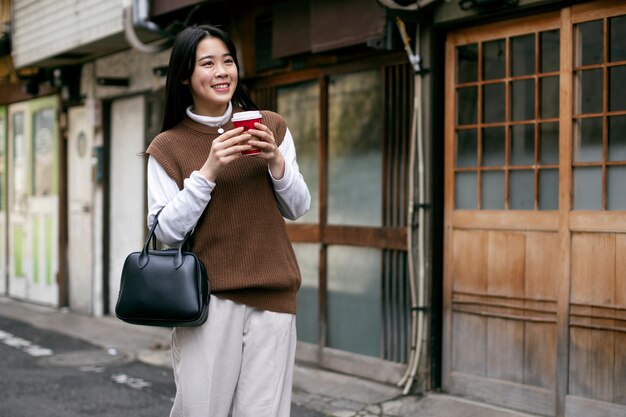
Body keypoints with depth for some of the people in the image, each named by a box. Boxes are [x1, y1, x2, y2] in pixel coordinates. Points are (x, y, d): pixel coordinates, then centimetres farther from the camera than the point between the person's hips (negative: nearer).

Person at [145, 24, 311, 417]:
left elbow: (298, 208, 9)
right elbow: (166, 231, -5)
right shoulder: (168, 146, 0)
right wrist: (208, 171, -16)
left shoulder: (271, 127, 7)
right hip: (207, 297, -2)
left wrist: (276, 160, -9)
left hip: (273, 296, 2)